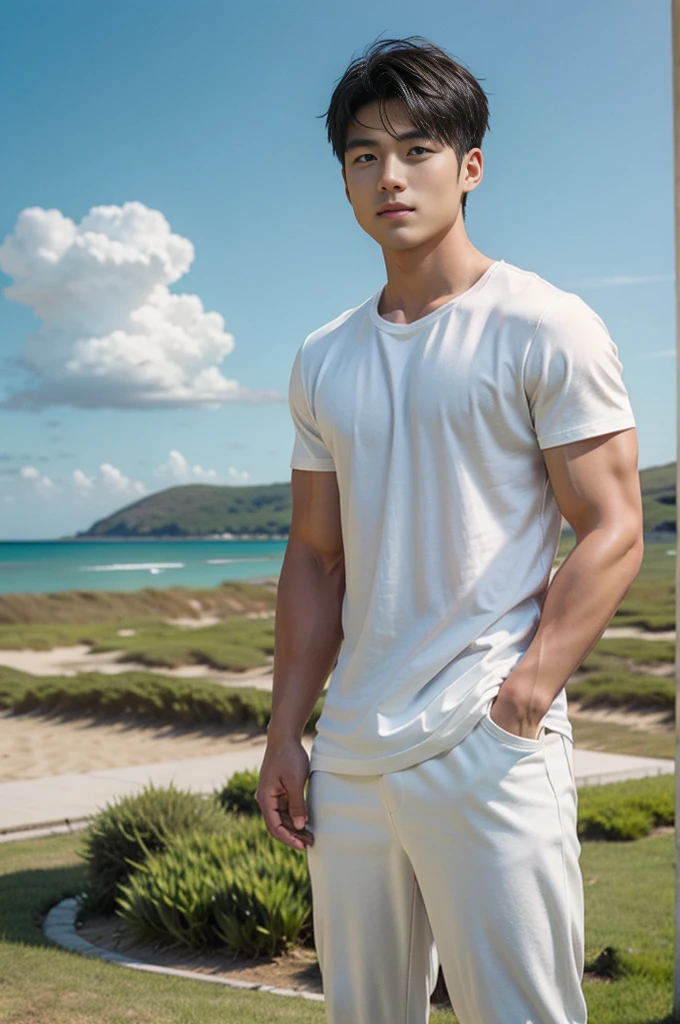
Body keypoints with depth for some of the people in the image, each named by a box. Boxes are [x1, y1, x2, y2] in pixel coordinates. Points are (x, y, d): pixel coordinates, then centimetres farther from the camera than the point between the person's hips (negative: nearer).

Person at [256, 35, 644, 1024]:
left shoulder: (546, 328, -3)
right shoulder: (323, 361, 13)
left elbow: (613, 532, -8)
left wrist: (521, 700, -19)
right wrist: (284, 735, 11)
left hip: (488, 752, -5)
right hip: (349, 757, 6)